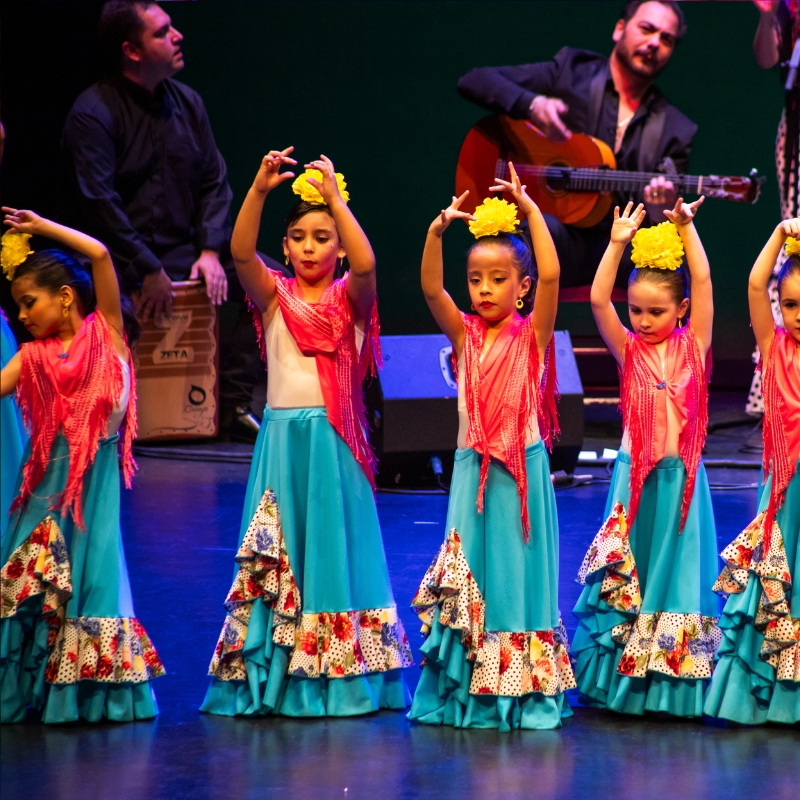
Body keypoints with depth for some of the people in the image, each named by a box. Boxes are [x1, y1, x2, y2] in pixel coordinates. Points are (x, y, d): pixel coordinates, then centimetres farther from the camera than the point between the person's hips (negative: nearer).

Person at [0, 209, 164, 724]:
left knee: (89, 573, -1)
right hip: (46, 479, 3)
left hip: (94, 478, -3)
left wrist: (42, 226, -1)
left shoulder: (107, 333, 1)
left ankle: (89, 690, 6)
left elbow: (100, 254, -7)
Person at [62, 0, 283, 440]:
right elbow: (99, 204, -19)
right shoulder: (92, 113, -12)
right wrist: (148, 271, -21)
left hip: (185, 250, 6)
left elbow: (214, 181, 10)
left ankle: (232, 403, -6)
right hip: (121, 264, -6)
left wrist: (210, 251, -6)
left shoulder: (186, 101, 9)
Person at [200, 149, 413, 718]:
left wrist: (334, 197, -24)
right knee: (276, 559, 3)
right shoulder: (275, 297, 5)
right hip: (282, 440, 2)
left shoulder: (350, 301, 1)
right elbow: (240, 251, -13)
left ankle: (341, 675, 8)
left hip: (334, 442, -2)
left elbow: (366, 263, -21)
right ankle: (274, 676, 7)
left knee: (334, 548, 2)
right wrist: (260, 189, -25)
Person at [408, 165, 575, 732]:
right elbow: (431, 288, -10)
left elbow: (551, 274, -16)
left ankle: (524, 690, 7)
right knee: (470, 583, 5)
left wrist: (531, 210, -18)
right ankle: (469, 693, 11)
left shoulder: (533, 335, -2)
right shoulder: (464, 335, 4)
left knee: (519, 574, 1)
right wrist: (438, 231, -23)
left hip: (522, 471, -3)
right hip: (474, 470, 3)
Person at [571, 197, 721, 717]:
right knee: (625, 578, 5)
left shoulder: (693, 347, 1)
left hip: (681, 476, -1)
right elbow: (599, 300, -8)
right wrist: (618, 243, -11)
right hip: (635, 475, 1)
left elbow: (703, 281, -6)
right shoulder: (629, 351, 3)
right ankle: (623, 680, 12)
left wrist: (686, 227, -7)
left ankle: (675, 686, 8)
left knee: (677, 570, 3)